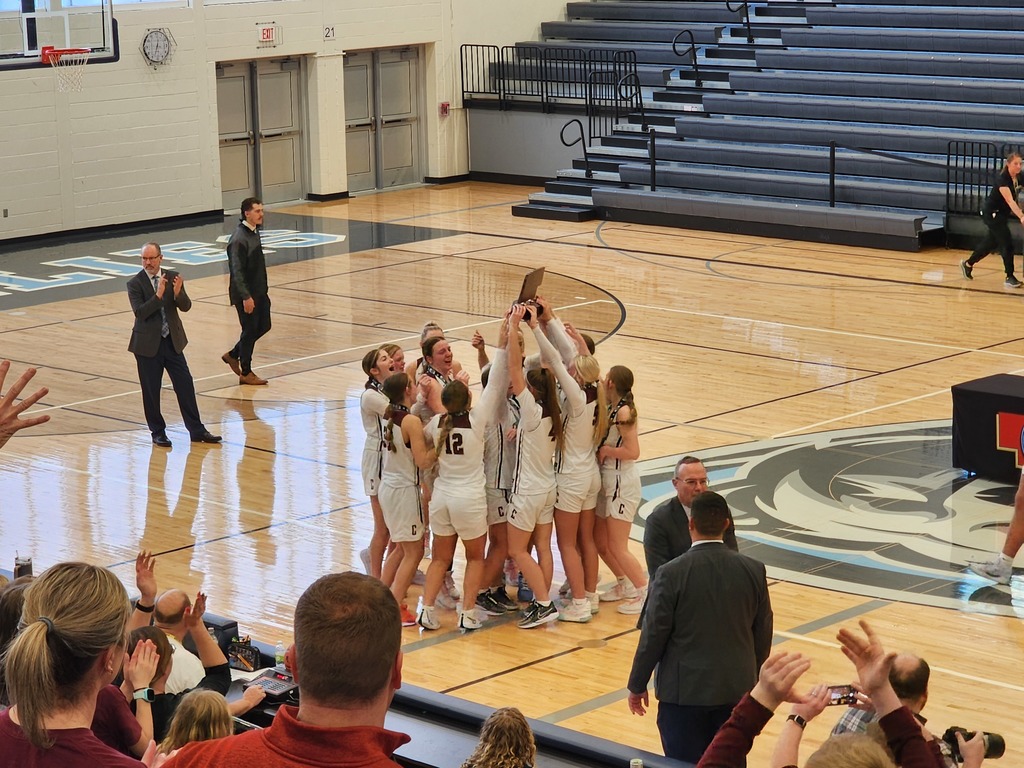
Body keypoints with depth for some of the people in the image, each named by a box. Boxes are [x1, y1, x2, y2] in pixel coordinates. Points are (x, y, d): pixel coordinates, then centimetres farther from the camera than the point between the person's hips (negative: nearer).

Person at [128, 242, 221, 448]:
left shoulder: (173, 277, 1)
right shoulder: (135, 283, -9)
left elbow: (186, 306, -4)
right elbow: (140, 312, -20)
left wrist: (178, 293, -24)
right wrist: (158, 295, -31)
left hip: (172, 341, 3)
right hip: (148, 344, -3)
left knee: (185, 385, 3)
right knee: (151, 390, 4)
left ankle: (197, 430, 11)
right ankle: (157, 432, 18)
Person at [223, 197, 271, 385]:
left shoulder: (254, 233, 8)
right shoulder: (239, 239, -22)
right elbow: (237, 271, -23)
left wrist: (264, 288, 20)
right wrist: (246, 297, -24)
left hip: (259, 292, 9)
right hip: (246, 294, -9)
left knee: (263, 326, 14)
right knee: (250, 330, 1)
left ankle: (233, 355, 29)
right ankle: (245, 373, 15)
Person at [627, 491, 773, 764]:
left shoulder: (672, 573, -14)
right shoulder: (753, 570, -4)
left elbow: (653, 635, -10)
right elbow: (763, 635, 5)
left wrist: (637, 685, 2)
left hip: (685, 690, -3)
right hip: (736, 689, 3)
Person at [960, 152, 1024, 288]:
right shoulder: (1002, 179, -26)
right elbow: (1009, 201, -39)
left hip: (1002, 214, 8)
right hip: (992, 214, -8)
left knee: (991, 242, 19)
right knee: (1007, 244, -10)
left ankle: (968, 264, 37)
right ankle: (1009, 277, -2)